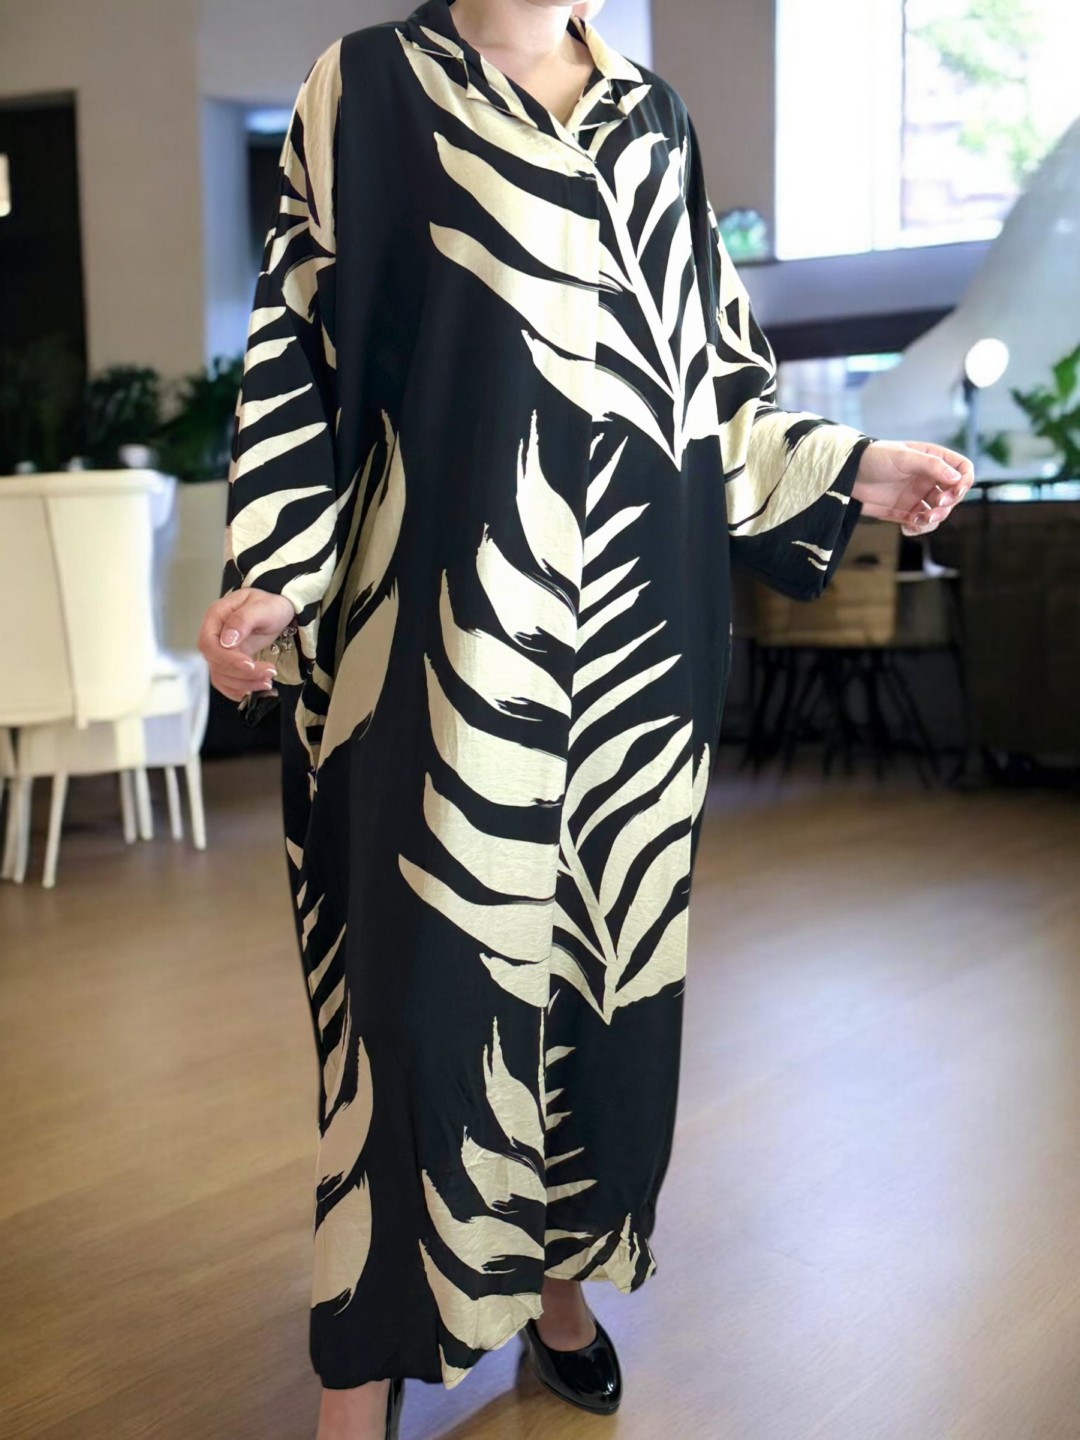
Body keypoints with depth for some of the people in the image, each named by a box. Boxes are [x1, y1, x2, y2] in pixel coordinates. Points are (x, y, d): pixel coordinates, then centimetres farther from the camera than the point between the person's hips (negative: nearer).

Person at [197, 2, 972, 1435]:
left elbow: (708, 374, 18)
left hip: (639, 620, 5)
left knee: (614, 936, 9)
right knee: (432, 951, -5)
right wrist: (273, 578, -13)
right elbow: (300, 349, -2)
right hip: (448, 615, -5)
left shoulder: (655, 119, 17)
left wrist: (849, 467, 6)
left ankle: (561, 1278, 28)